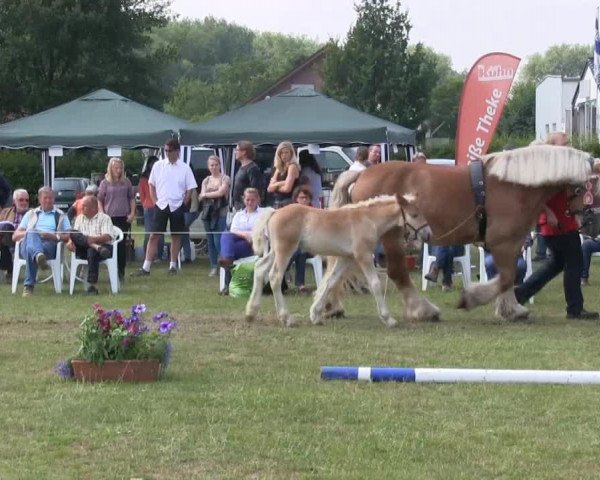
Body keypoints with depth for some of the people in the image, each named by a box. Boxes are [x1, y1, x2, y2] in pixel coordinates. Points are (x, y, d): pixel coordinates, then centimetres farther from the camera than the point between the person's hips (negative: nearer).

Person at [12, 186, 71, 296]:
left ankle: (28, 286, -55)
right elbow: (15, 236, 25)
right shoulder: (30, 214, 34)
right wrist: (27, 233, 2)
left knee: (30, 250, -41)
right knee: (31, 234, -40)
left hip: (50, 245, 0)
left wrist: (54, 236, -6)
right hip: (27, 244, 0)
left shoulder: (61, 216, 28)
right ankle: (38, 256, -74)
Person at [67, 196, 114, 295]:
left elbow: (107, 237, -7)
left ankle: (91, 284, -43)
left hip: (103, 246, -3)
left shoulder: (104, 218, 9)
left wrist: (94, 239, -24)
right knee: (72, 232, -23)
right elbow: (73, 234, 14)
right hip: (82, 249, 3)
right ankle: (95, 247, -43)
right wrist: (70, 241, -10)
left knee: (92, 252, -39)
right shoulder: (80, 218, 26)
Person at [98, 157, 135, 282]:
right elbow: (99, 200, 5)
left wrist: (132, 213, 4)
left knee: (122, 245, 1)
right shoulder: (105, 183, 3)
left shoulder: (126, 182, 9)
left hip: (124, 218, 2)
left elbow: (132, 198, 14)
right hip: (110, 218, -2)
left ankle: (121, 272, 7)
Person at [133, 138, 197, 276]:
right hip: (161, 206, 1)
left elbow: (190, 189, 1)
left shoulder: (185, 168, -2)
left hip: (177, 206, 0)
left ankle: (173, 265, 18)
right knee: (154, 236, -3)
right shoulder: (158, 166, 2)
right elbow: (152, 185, 10)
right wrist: (155, 201, 2)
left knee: (176, 236, 7)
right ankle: (146, 267, -4)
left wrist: (183, 205, -4)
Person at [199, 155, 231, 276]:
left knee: (218, 241, -12)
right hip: (207, 213, 5)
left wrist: (206, 194, -1)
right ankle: (214, 266, 10)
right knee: (210, 241, 5)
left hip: (220, 213, -5)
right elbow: (201, 197, 5)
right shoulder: (206, 181, 16)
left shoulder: (224, 179, 1)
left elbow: (221, 192, -13)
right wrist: (215, 193, -11)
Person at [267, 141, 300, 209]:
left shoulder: (292, 166, -7)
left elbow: (287, 188, -15)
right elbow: (269, 188, 10)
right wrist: (279, 184, -9)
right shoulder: (279, 168, 16)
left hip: (288, 203, -8)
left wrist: (275, 186, 4)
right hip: (277, 203, 8)